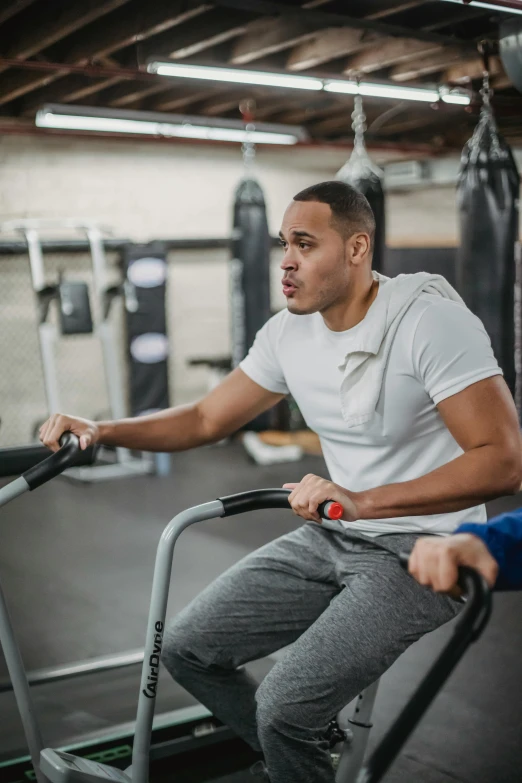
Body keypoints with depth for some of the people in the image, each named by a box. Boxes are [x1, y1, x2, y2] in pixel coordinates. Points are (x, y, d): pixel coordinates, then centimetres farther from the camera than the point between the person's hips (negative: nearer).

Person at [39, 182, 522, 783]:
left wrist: (362, 502, -33)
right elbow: (207, 419, 11)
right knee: (187, 647, 4)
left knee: (285, 707, -22)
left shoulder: (430, 319, -18)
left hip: (423, 551, -7)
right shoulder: (289, 332, 2)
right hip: (330, 539, 7)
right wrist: (100, 431, -4)